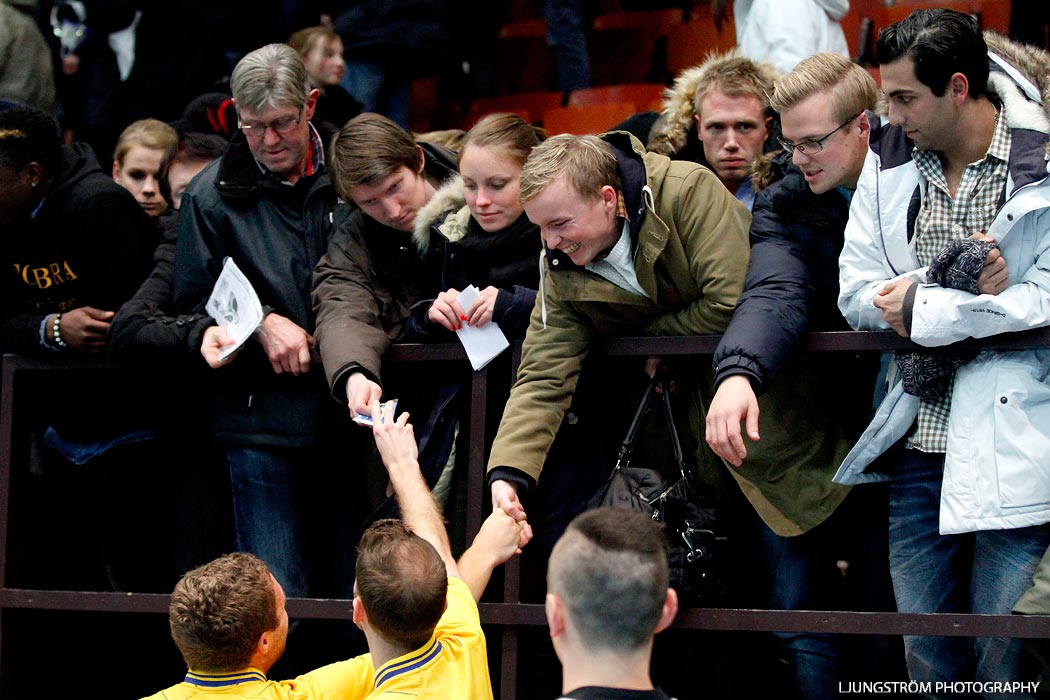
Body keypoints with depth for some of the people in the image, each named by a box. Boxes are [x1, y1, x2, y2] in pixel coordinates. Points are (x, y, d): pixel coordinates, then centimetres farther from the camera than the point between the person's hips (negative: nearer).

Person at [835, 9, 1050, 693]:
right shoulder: (889, 162, 9)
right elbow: (856, 291, 4)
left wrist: (922, 310, -11)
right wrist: (968, 296, -13)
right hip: (919, 442, 5)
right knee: (929, 661, 11)